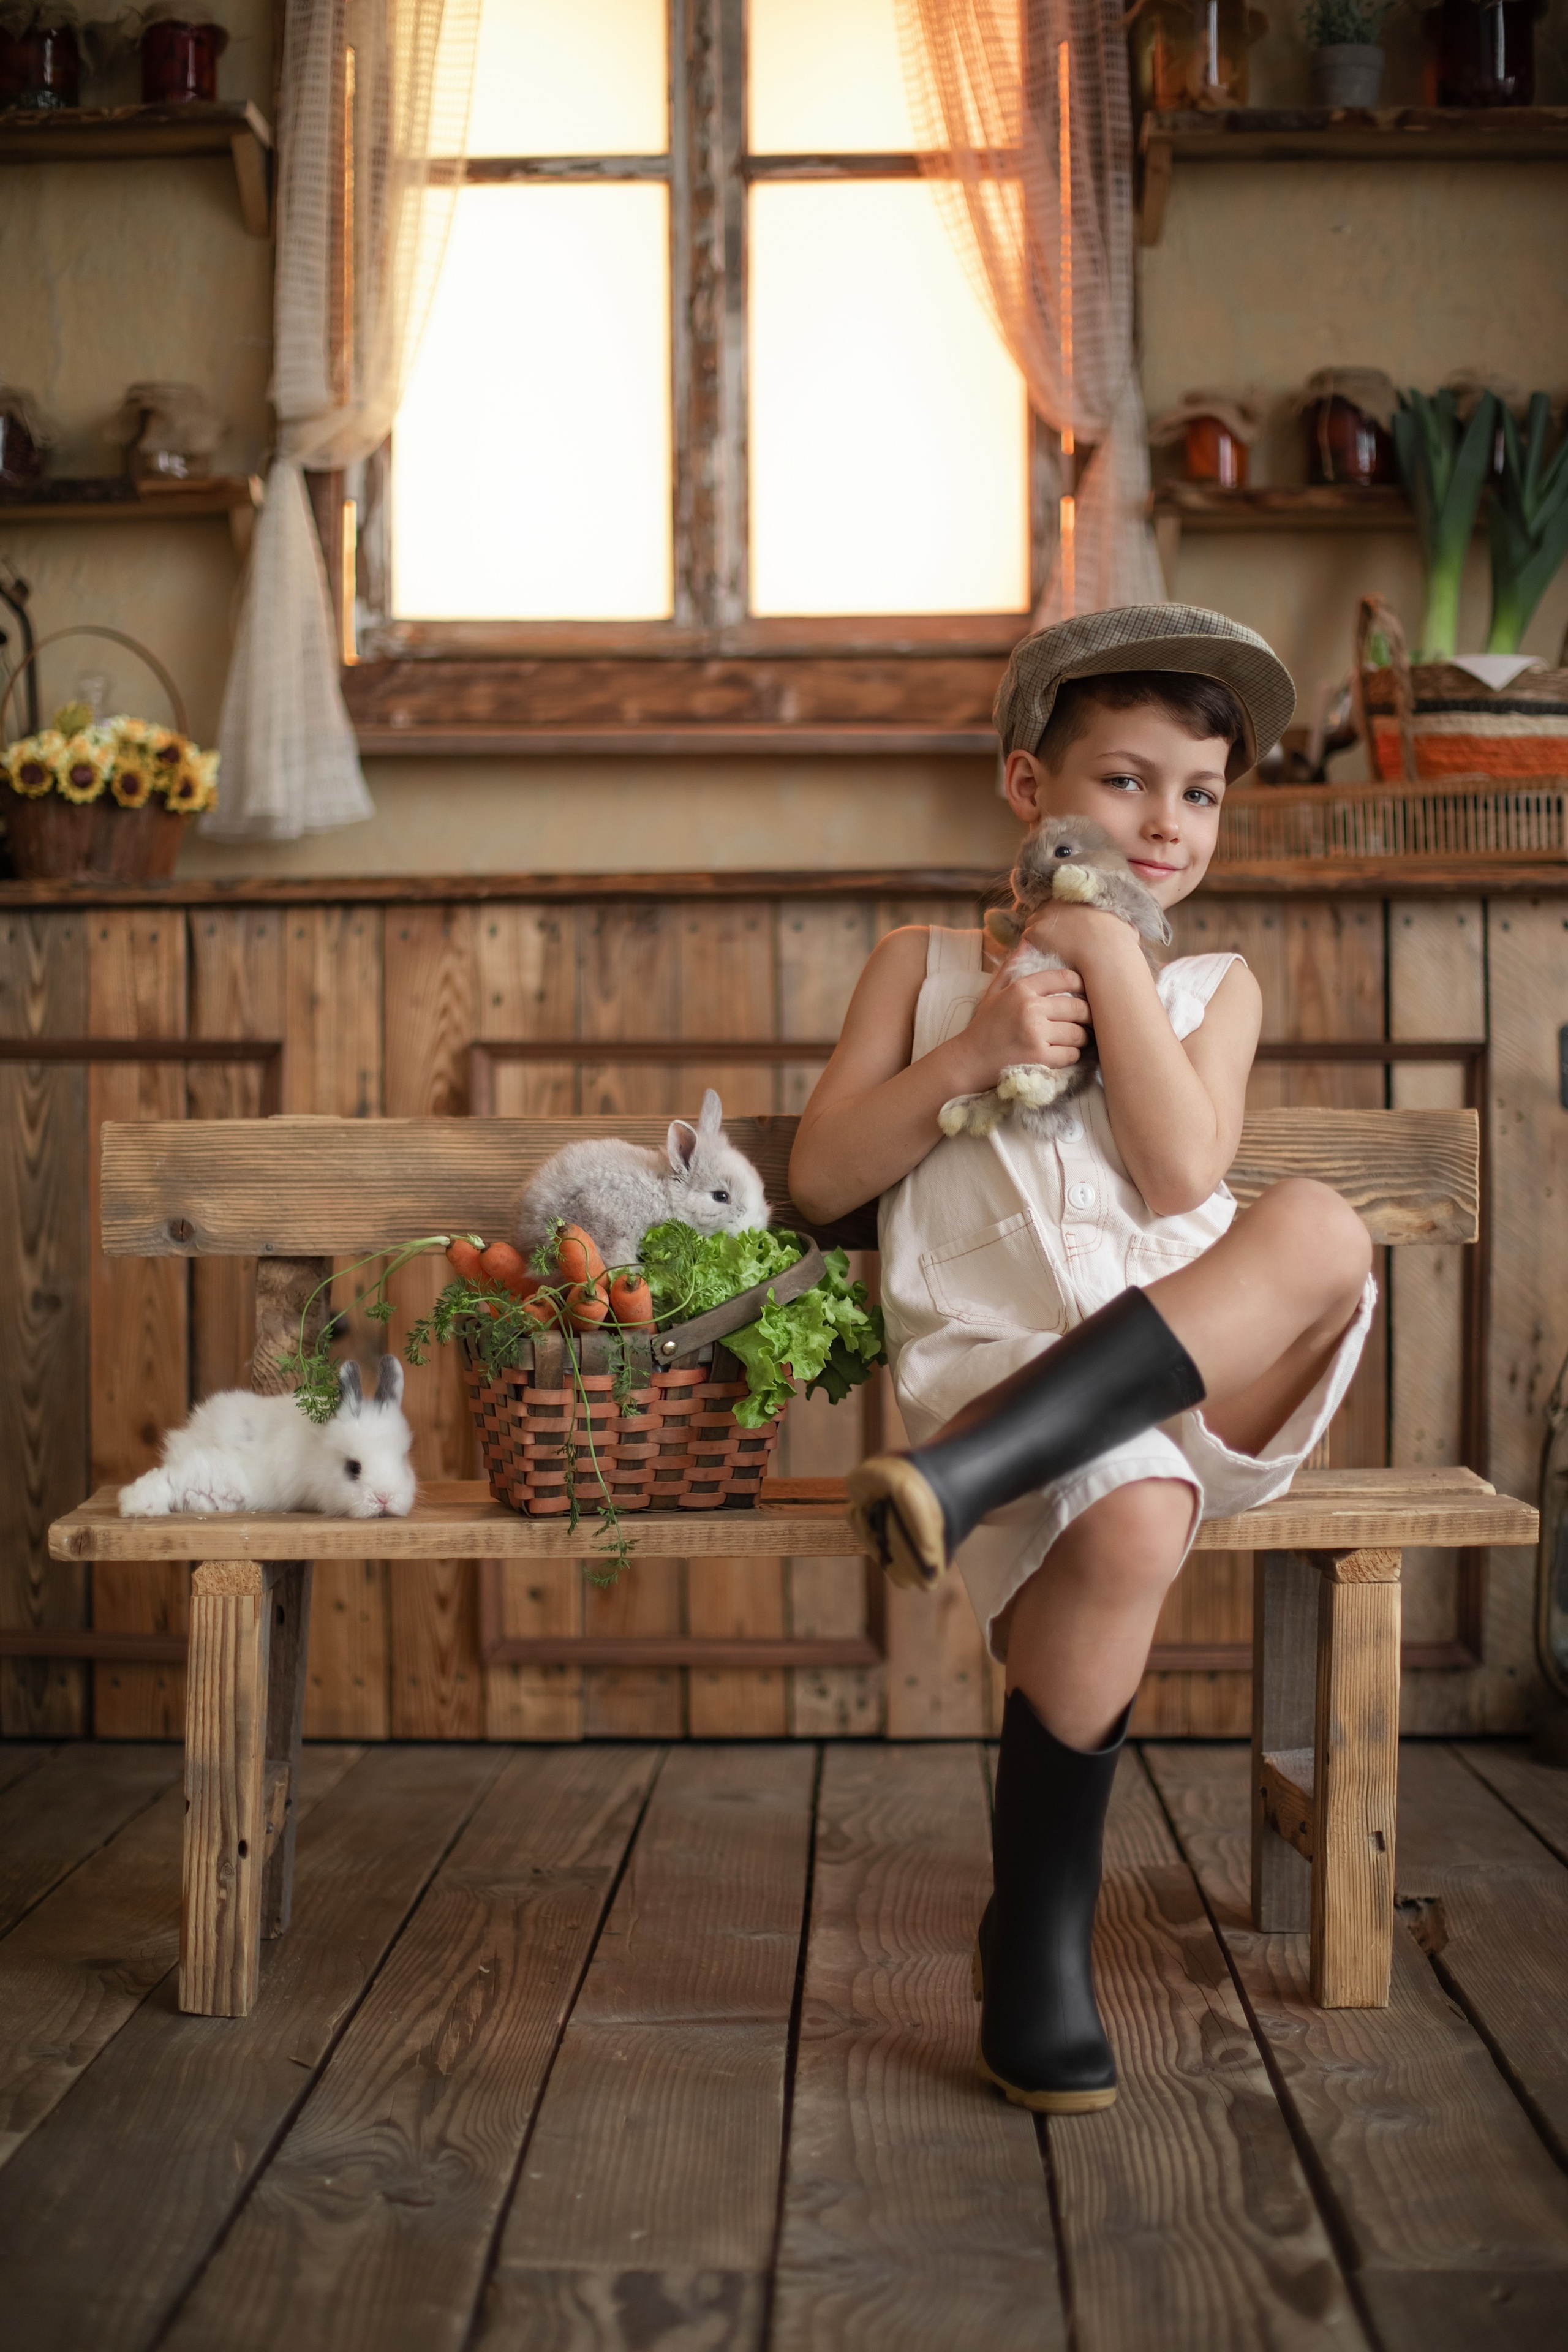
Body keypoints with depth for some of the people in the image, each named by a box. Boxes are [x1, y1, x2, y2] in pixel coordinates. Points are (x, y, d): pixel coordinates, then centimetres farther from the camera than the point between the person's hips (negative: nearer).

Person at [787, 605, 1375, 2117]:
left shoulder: (1213, 990, 21)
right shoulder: (926, 965, 20)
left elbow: (1182, 1176, 0)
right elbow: (819, 1180, 10)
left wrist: (1107, 957, 1)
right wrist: (973, 1053, -3)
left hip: (1185, 1356, 2)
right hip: (992, 1342, -2)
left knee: (1324, 1233, -32)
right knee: (1131, 1530, -36)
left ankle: (969, 1468, -38)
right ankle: (1036, 1938, -16)